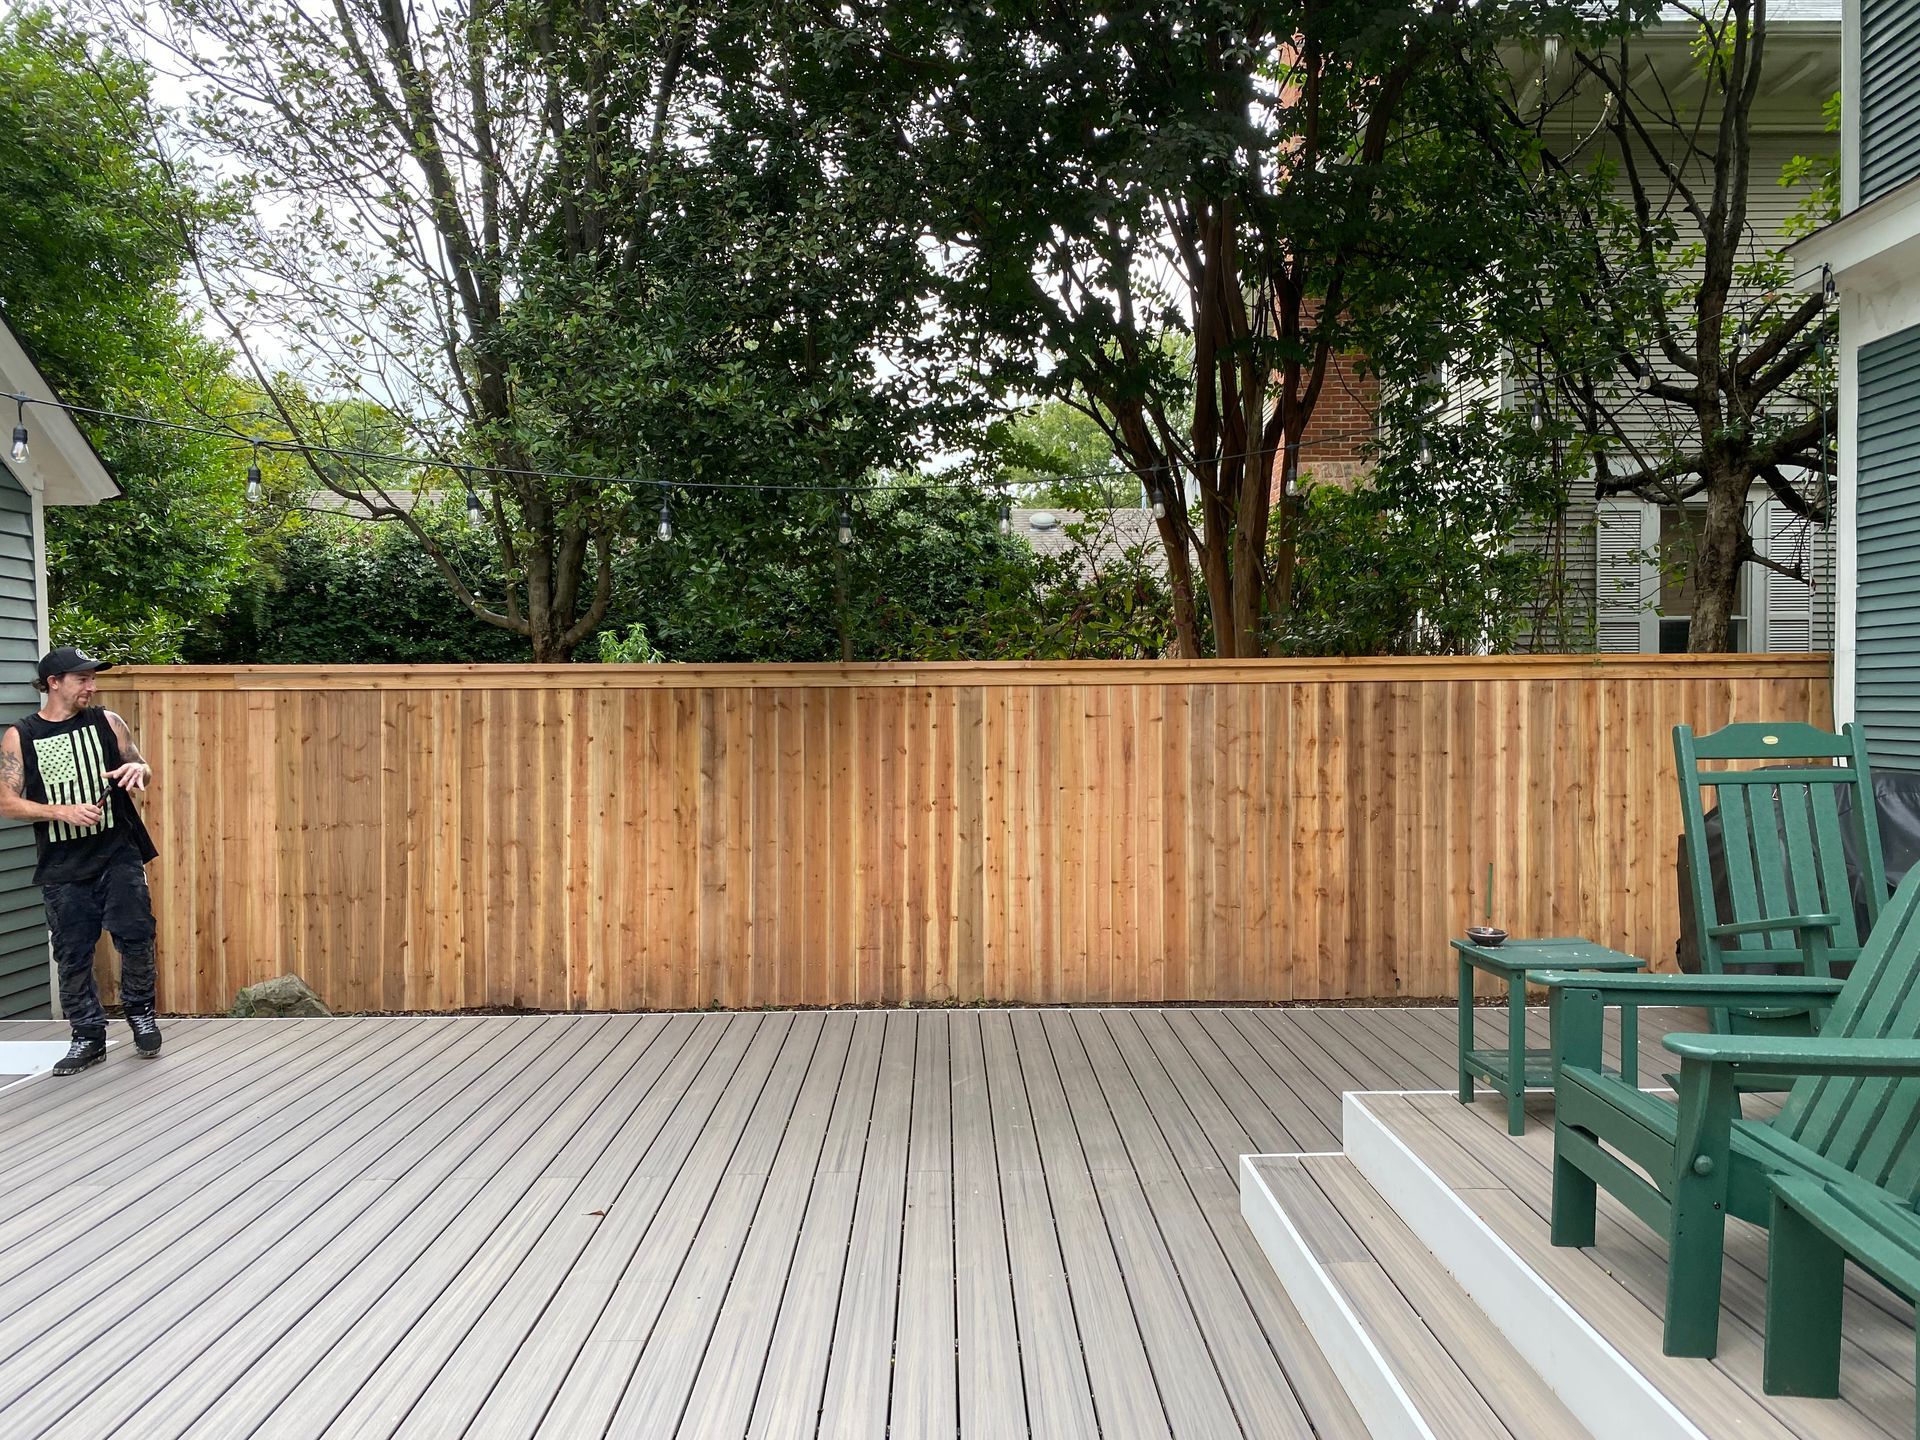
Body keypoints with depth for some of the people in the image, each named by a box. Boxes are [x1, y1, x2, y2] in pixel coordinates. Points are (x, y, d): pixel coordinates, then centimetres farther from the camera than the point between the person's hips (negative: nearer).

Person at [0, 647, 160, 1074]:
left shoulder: (106, 722, 3)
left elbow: (143, 770, 14)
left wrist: (138, 770, -11)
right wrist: (64, 811, -17)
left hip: (119, 854, 0)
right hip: (63, 866, 0)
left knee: (134, 935, -6)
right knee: (73, 954, 5)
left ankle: (140, 1012, 17)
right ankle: (89, 1036, 17)